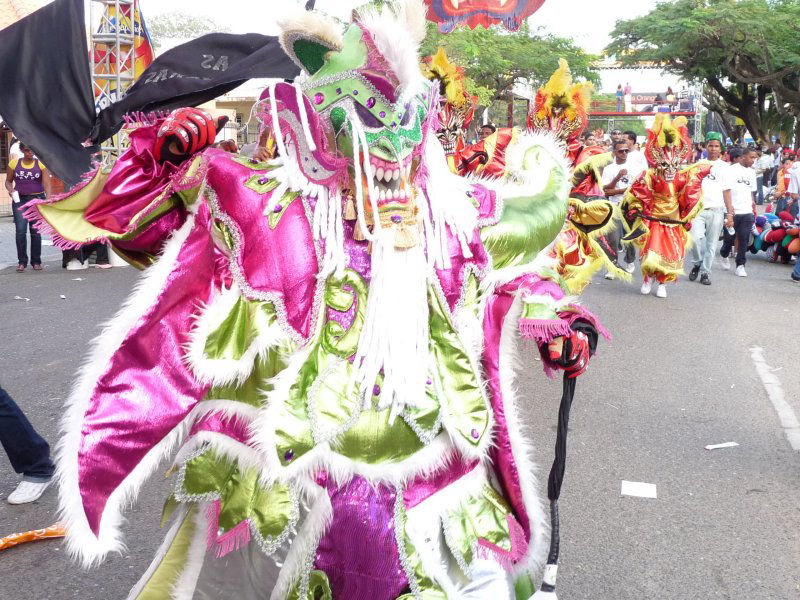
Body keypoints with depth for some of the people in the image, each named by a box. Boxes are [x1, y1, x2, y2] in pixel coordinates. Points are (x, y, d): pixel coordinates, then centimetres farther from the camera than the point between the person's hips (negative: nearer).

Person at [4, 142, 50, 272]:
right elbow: (8, 181, 13)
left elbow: (46, 184, -9)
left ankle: (36, 261, 9)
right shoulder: (14, 163, 5)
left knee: (35, 231, 0)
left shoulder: (41, 164, 0)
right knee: (20, 230, -8)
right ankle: (22, 262, -2)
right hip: (19, 199, 1)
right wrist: (10, 189, -10)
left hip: (37, 199, -1)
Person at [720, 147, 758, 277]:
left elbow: (751, 191, 21)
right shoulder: (732, 169, -4)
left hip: (747, 212, 4)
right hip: (733, 211, -4)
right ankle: (725, 255, 35)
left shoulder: (751, 171, 14)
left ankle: (740, 265, 4)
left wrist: (753, 204, 14)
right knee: (729, 237, 7)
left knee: (744, 240, -1)